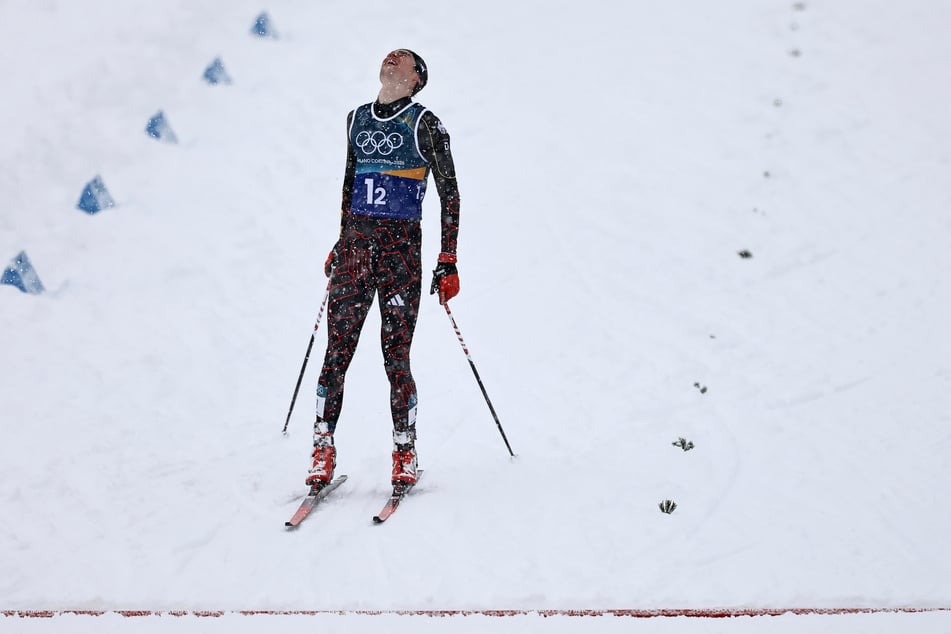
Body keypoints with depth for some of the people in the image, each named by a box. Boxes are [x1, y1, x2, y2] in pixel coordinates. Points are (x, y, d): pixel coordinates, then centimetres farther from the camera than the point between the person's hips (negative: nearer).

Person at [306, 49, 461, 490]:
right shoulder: (357, 119, 15)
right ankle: (323, 452, 7)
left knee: (396, 356, -5)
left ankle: (405, 455, 8)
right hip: (356, 243, 4)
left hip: (401, 249, -4)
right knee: (336, 352, -1)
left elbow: (449, 193, -1)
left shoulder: (424, 124, -1)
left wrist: (448, 263, -5)